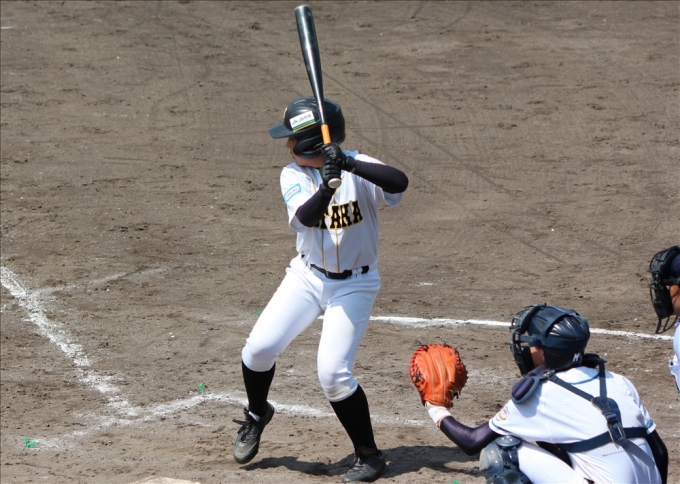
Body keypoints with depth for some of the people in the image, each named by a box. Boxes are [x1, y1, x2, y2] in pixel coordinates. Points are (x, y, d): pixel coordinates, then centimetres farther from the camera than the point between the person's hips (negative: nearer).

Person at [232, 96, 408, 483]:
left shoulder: (358, 168, -16)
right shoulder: (294, 175, -7)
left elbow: (400, 182, -36)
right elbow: (306, 216, -26)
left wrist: (349, 166, -47)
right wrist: (326, 188, -45)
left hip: (354, 284, -4)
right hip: (307, 276, 4)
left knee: (333, 372, -14)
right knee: (260, 347, -10)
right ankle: (257, 414, 22)